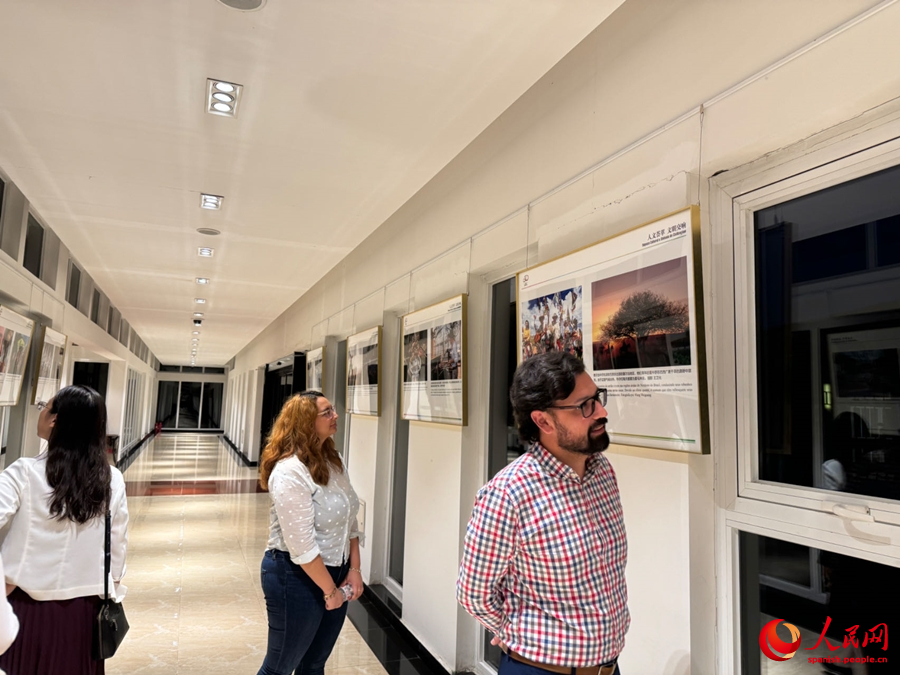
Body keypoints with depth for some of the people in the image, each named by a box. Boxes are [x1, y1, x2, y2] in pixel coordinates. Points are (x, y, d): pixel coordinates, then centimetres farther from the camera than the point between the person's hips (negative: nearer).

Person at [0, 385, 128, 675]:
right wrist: (113, 591, 15)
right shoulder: (112, 480, -5)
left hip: (26, 604, -2)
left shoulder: (24, 472, -12)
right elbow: (118, 545, 2)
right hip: (82, 607, 2)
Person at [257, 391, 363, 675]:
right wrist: (330, 590, -15)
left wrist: (354, 569, 0)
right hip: (297, 578, -7)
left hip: (335, 572, 8)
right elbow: (301, 545, -24)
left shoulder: (333, 461, 3)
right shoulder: (290, 472, -23)